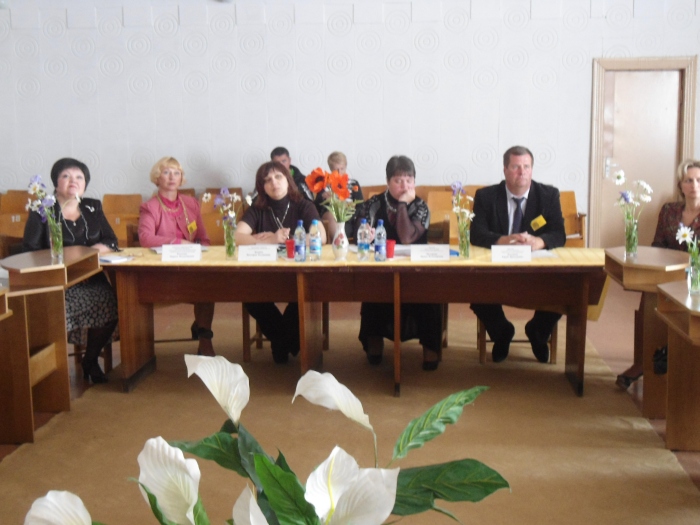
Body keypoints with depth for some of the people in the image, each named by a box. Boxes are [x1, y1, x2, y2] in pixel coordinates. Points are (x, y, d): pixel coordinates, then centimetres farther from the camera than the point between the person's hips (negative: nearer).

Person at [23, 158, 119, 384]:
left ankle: (90, 359, -2)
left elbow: (112, 241, 15)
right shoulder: (42, 211, 5)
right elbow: (30, 252, -2)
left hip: (91, 280, 3)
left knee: (111, 302, -26)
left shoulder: (93, 208, 17)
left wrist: (102, 248, -9)